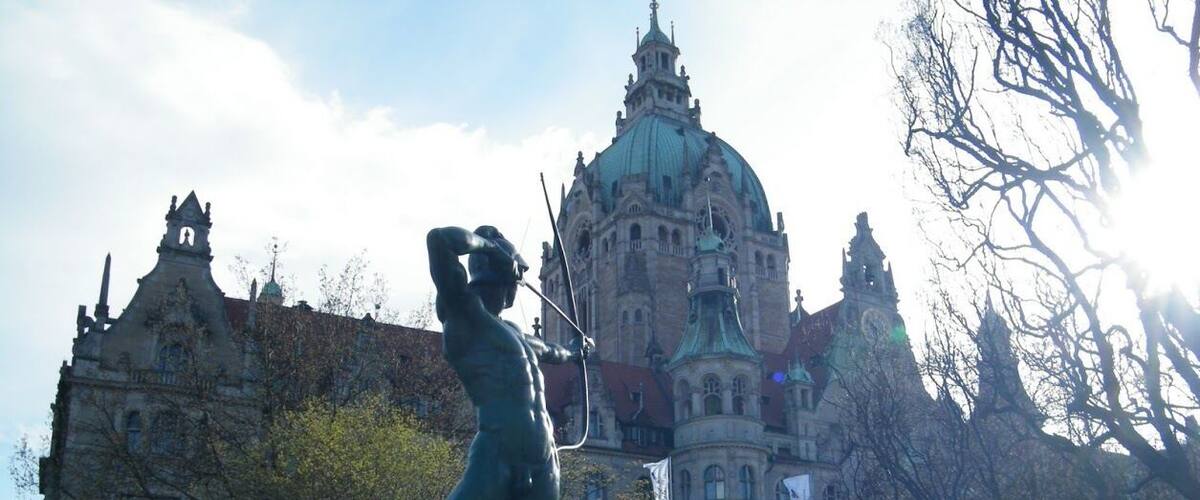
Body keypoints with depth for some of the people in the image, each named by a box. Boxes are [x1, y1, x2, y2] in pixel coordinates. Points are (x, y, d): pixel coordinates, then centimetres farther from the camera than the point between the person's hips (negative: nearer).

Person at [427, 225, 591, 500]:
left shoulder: (509, 330, 24)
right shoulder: (464, 312, -2)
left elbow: (545, 350, 47)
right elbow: (439, 239, -15)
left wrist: (573, 351, 65)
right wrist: (491, 246, 0)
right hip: (498, 456, -9)